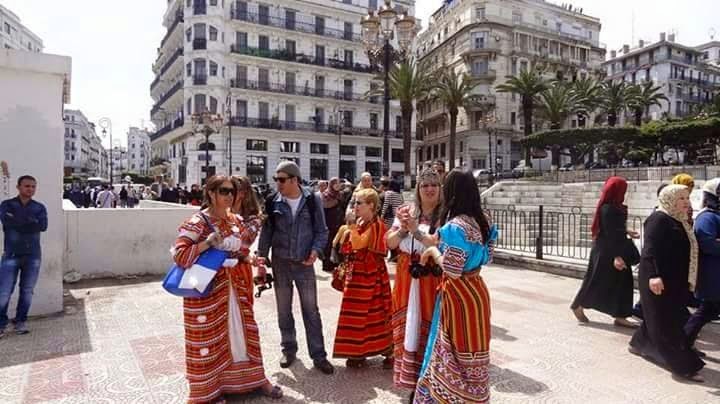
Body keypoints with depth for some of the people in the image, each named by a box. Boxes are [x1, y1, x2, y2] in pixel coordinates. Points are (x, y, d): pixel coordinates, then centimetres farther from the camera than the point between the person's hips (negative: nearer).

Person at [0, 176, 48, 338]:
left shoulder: (39, 207, 6)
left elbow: (43, 226, -11)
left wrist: (18, 222, -14)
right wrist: (31, 222, -13)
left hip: (33, 255, 2)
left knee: (27, 291, 7)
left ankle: (20, 321, 20)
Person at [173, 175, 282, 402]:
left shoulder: (235, 220, 6)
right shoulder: (197, 222, -14)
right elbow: (179, 256, -21)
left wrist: (246, 259, 2)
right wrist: (208, 243, -27)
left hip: (235, 287, 6)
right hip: (208, 289, -6)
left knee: (242, 330, 15)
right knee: (210, 336, 6)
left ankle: (254, 378, 30)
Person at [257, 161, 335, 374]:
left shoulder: (312, 200, -6)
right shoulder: (272, 202, -2)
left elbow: (321, 230, 0)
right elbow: (266, 232, 4)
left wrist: (316, 250, -16)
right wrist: (261, 258, 0)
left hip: (304, 263, -2)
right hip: (280, 262, 2)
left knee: (311, 310, 4)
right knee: (284, 310, 13)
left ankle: (318, 355, 15)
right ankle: (289, 349, 31)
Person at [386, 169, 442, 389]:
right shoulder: (406, 211, 7)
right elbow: (390, 242, 5)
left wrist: (416, 231, -21)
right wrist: (403, 229, -13)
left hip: (432, 279, -4)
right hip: (406, 278, 5)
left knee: (428, 327, 2)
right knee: (406, 325, 13)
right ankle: (409, 376, 31)